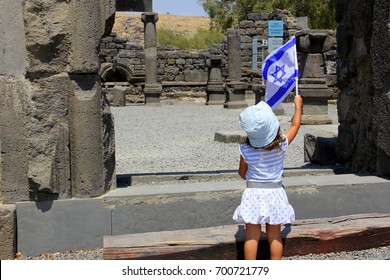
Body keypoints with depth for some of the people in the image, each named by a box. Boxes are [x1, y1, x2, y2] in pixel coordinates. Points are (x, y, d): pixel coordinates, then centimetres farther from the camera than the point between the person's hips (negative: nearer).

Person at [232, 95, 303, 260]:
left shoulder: (245, 150, -12)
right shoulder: (281, 145, -10)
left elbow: (242, 174, 3)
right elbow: (295, 125, 7)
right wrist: (298, 104, 20)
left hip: (253, 194, -1)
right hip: (275, 193, 1)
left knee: (252, 236, 5)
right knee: (275, 236, 11)